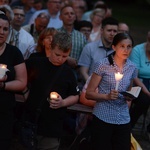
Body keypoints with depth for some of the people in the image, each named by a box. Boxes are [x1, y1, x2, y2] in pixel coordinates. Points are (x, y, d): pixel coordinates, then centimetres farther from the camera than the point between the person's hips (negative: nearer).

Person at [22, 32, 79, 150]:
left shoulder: (68, 73, 5)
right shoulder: (33, 64, -2)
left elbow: (75, 96, 11)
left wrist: (63, 103, -6)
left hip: (53, 128, 1)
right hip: (29, 123, -1)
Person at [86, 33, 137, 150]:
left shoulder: (132, 68, 6)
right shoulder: (102, 65, -8)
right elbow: (89, 93, -6)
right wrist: (107, 96, -21)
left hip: (123, 120, 4)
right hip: (103, 118, -4)